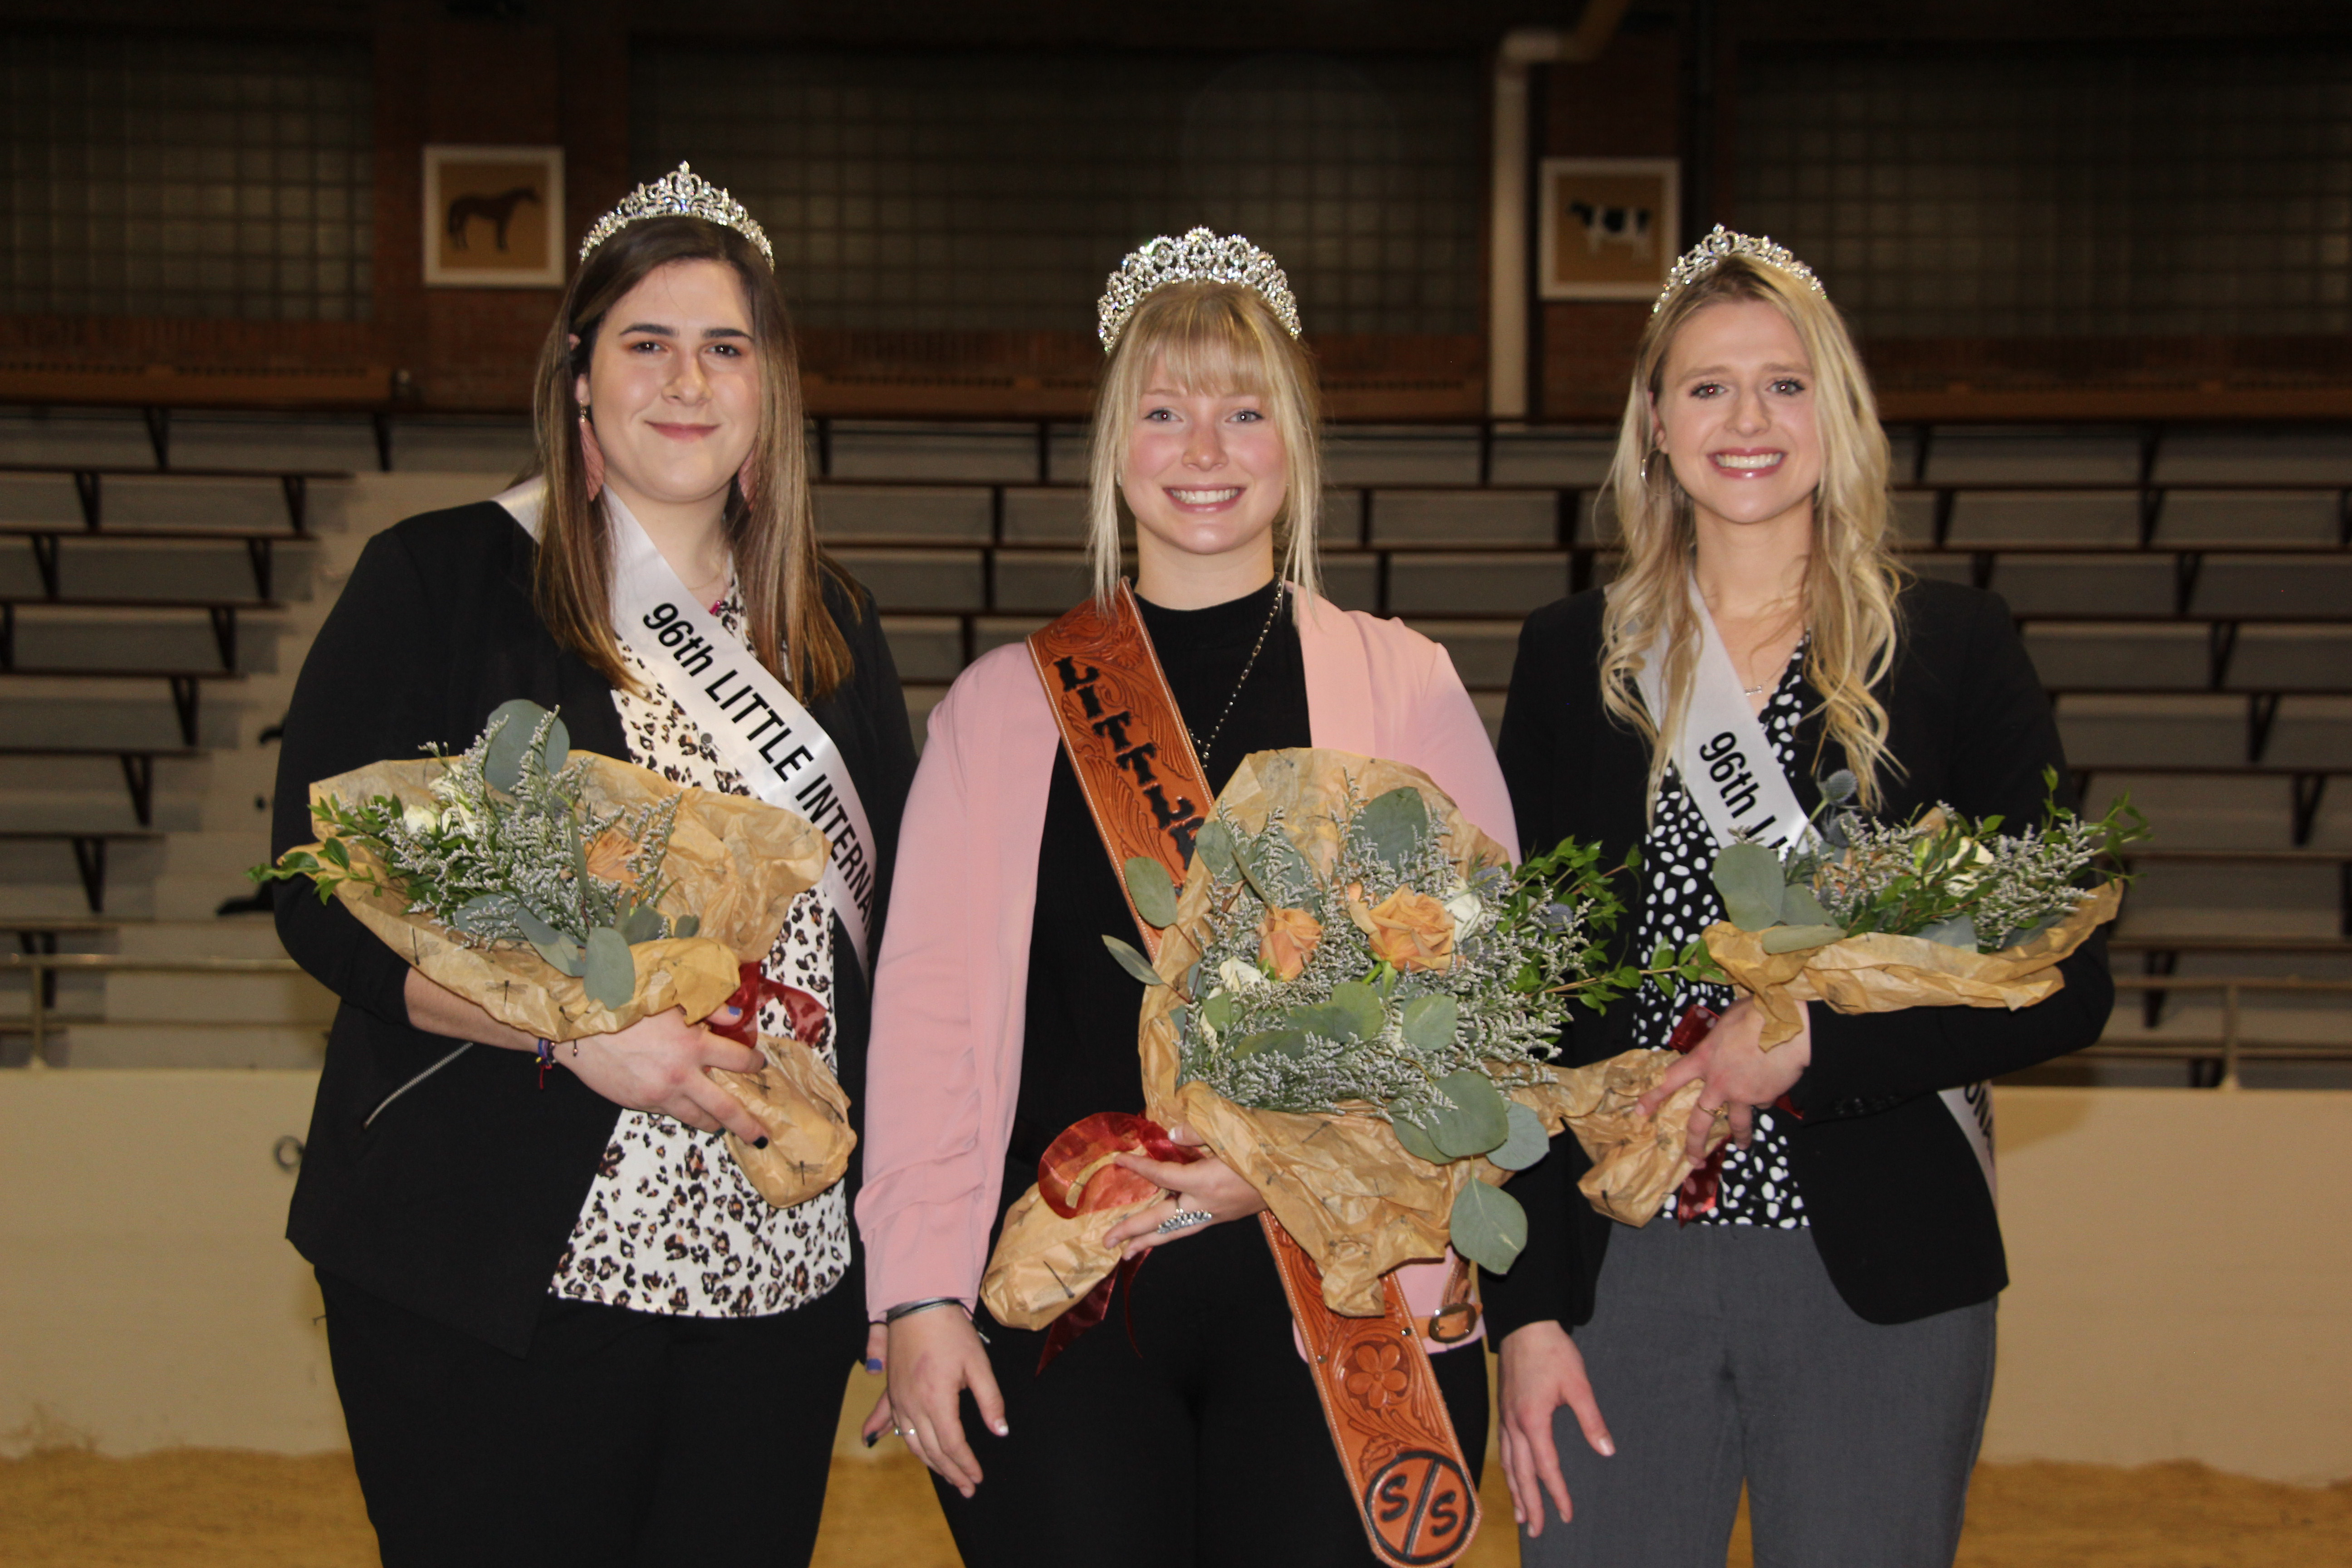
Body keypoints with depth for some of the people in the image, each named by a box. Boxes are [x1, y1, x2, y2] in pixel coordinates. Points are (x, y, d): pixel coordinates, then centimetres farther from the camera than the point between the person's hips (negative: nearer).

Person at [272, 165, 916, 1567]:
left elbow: (889, 915, 17)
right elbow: (327, 898, -7)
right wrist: (572, 1024, -21)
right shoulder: (442, 584, -2)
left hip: (784, 1276, 4)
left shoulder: (833, 628, 12)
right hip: (505, 1282, -4)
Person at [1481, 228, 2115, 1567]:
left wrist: (1811, 1040, -14)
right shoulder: (1574, 656, 6)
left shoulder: (1955, 648, 1)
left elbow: (2067, 984, -1)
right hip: (1618, 1273, 1)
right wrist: (1525, 1304, -1)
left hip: (1881, 1282, -1)